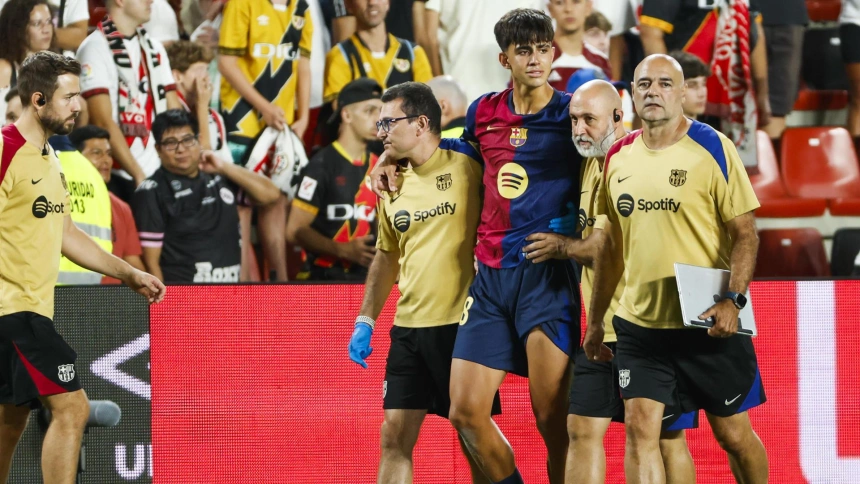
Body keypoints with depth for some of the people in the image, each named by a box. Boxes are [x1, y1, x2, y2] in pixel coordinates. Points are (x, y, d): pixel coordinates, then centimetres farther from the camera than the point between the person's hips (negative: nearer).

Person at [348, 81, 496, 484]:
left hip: (463, 323, -5)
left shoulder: (466, 164, -6)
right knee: (394, 436, 2)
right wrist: (364, 322, 16)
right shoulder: (393, 185, 11)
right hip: (409, 326, 5)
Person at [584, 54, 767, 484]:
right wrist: (595, 320, 15)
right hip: (639, 324, 4)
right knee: (640, 429, -6)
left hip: (708, 324, -4)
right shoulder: (618, 157, 7)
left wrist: (733, 299, -22)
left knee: (733, 433, 5)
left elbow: (745, 233, -8)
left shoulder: (713, 149, -7)